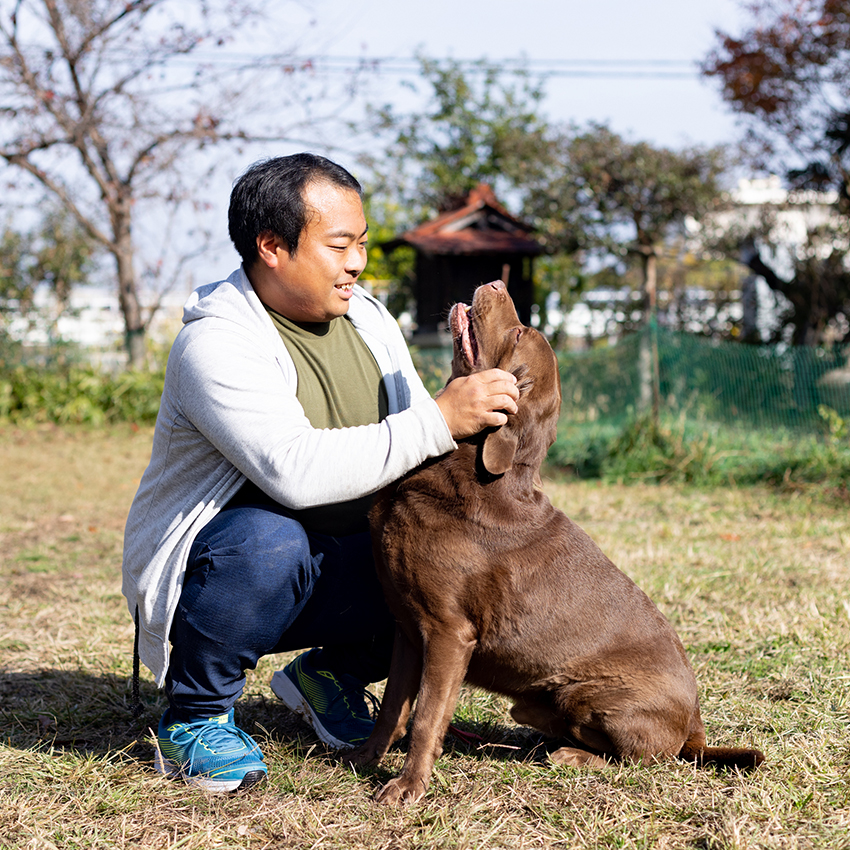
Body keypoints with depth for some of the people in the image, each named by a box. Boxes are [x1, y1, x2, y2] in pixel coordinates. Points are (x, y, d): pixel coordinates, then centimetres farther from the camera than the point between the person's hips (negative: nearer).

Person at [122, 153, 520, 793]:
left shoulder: (369, 320, 3)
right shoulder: (216, 344, -22)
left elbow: (409, 451, 6)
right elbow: (296, 471, -37)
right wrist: (440, 420, -36)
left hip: (335, 571, 7)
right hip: (204, 568, -6)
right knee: (271, 539, -39)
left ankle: (333, 672, 11)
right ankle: (195, 717, -13)